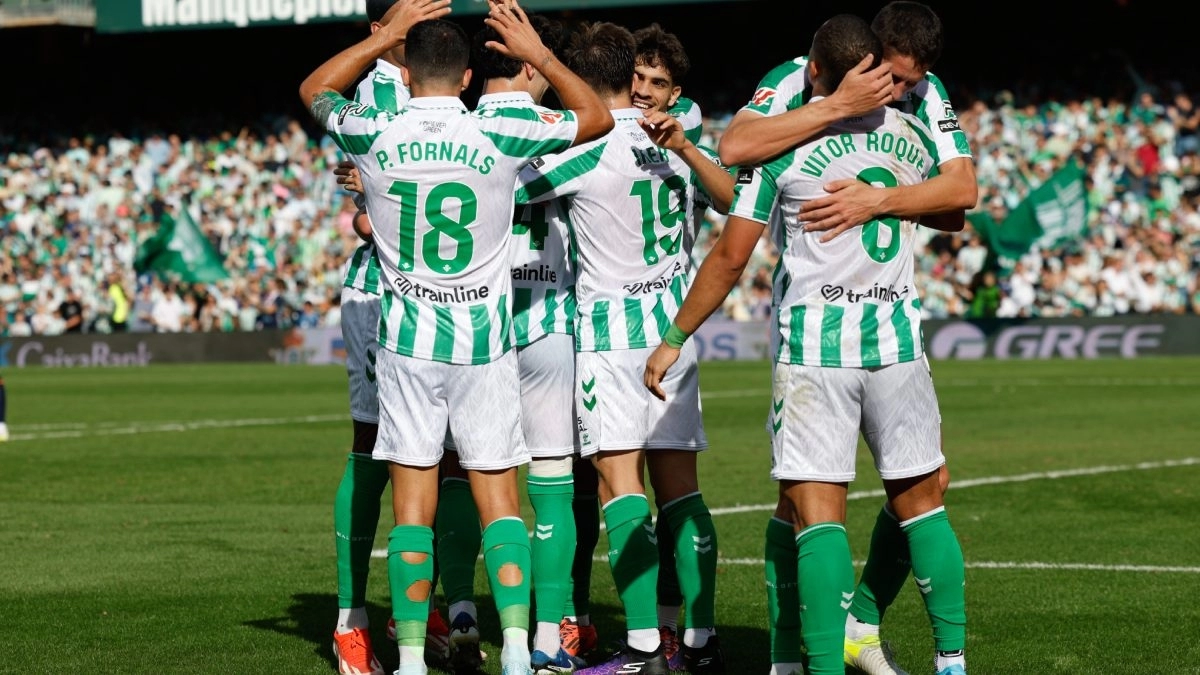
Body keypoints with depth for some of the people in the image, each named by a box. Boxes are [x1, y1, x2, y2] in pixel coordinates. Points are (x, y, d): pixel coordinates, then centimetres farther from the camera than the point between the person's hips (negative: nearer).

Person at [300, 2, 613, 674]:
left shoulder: (372, 135, -7)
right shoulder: (502, 135, -9)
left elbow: (314, 89, 17)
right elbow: (597, 117, 9)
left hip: (409, 342, 0)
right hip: (485, 344, 0)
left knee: (413, 508, 4)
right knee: (499, 501, 4)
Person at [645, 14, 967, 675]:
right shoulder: (911, 136, 7)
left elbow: (729, 257, -4)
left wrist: (673, 339, 5)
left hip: (813, 341, -4)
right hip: (896, 338, 4)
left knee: (818, 512, -5)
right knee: (919, 502, 13)